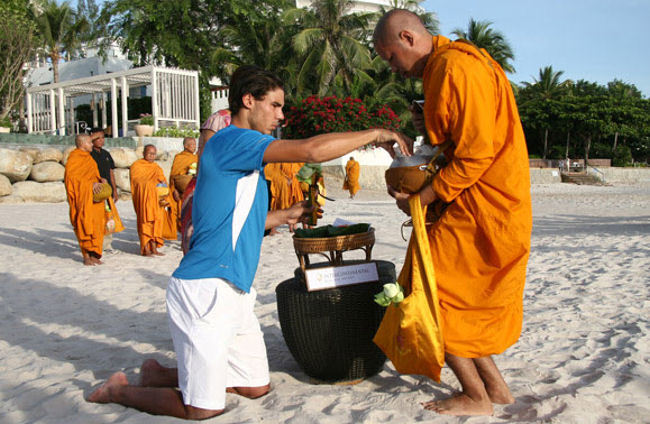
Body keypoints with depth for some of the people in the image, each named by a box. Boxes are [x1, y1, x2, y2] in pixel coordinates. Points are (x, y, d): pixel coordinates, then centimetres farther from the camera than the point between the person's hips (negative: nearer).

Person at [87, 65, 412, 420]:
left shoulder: (245, 157, 17)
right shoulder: (232, 140, -14)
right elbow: (312, 150, -24)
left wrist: (285, 216, 17)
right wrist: (374, 134, -13)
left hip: (234, 292, 10)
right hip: (206, 288, -10)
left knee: (256, 387, 14)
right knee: (204, 408, -1)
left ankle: (162, 375, 27)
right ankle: (120, 390, 20)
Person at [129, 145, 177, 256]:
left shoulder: (157, 168, 20)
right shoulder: (136, 166, 2)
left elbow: (163, 183, 16)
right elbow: (137, 182, -7)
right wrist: (153, 185, -16)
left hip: (157, 199, 6)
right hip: (144, 198, -6)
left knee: (157, 220, 2)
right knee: (146, 221, -8)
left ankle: (154, 248, 6)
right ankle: (145, 249, -6)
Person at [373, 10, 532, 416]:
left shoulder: (455, 67, -16)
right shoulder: (442, 65, 17)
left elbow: (476, 153, -21)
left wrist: (422, 198, -16)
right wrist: (432, 127, 7)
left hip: (481, 207, -10)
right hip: (478, 204, 10)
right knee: (462, 300, 15)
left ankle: (476, 397, 9)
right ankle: (496, 386, 24)